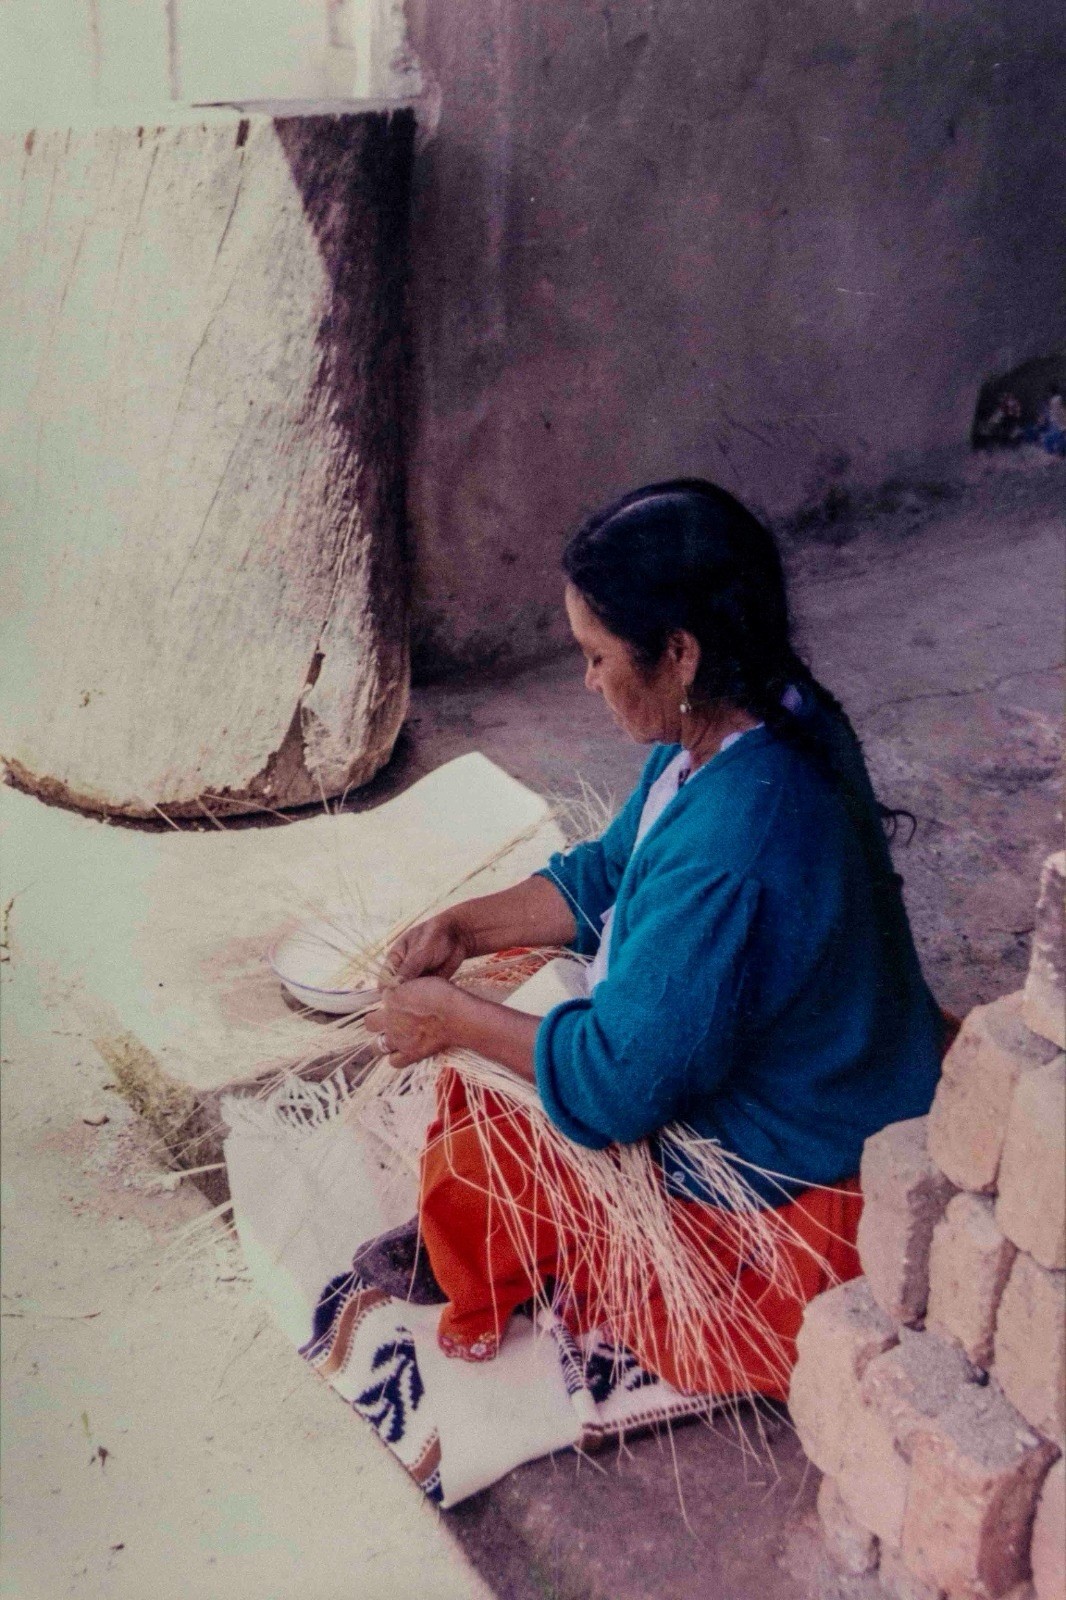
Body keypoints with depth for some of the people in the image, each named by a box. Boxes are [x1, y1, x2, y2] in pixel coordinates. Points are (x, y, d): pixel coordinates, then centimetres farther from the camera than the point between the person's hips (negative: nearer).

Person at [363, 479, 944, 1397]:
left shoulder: (729, 848, -38)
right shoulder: (759, 719, -7)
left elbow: (614, 1086, -30)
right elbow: (609, 874, 6)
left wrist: (453, 1019, -17)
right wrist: (467, 928, -4)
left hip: (794, 1184, -9)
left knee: (478, 1114, -4)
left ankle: (484, 1313, 26)